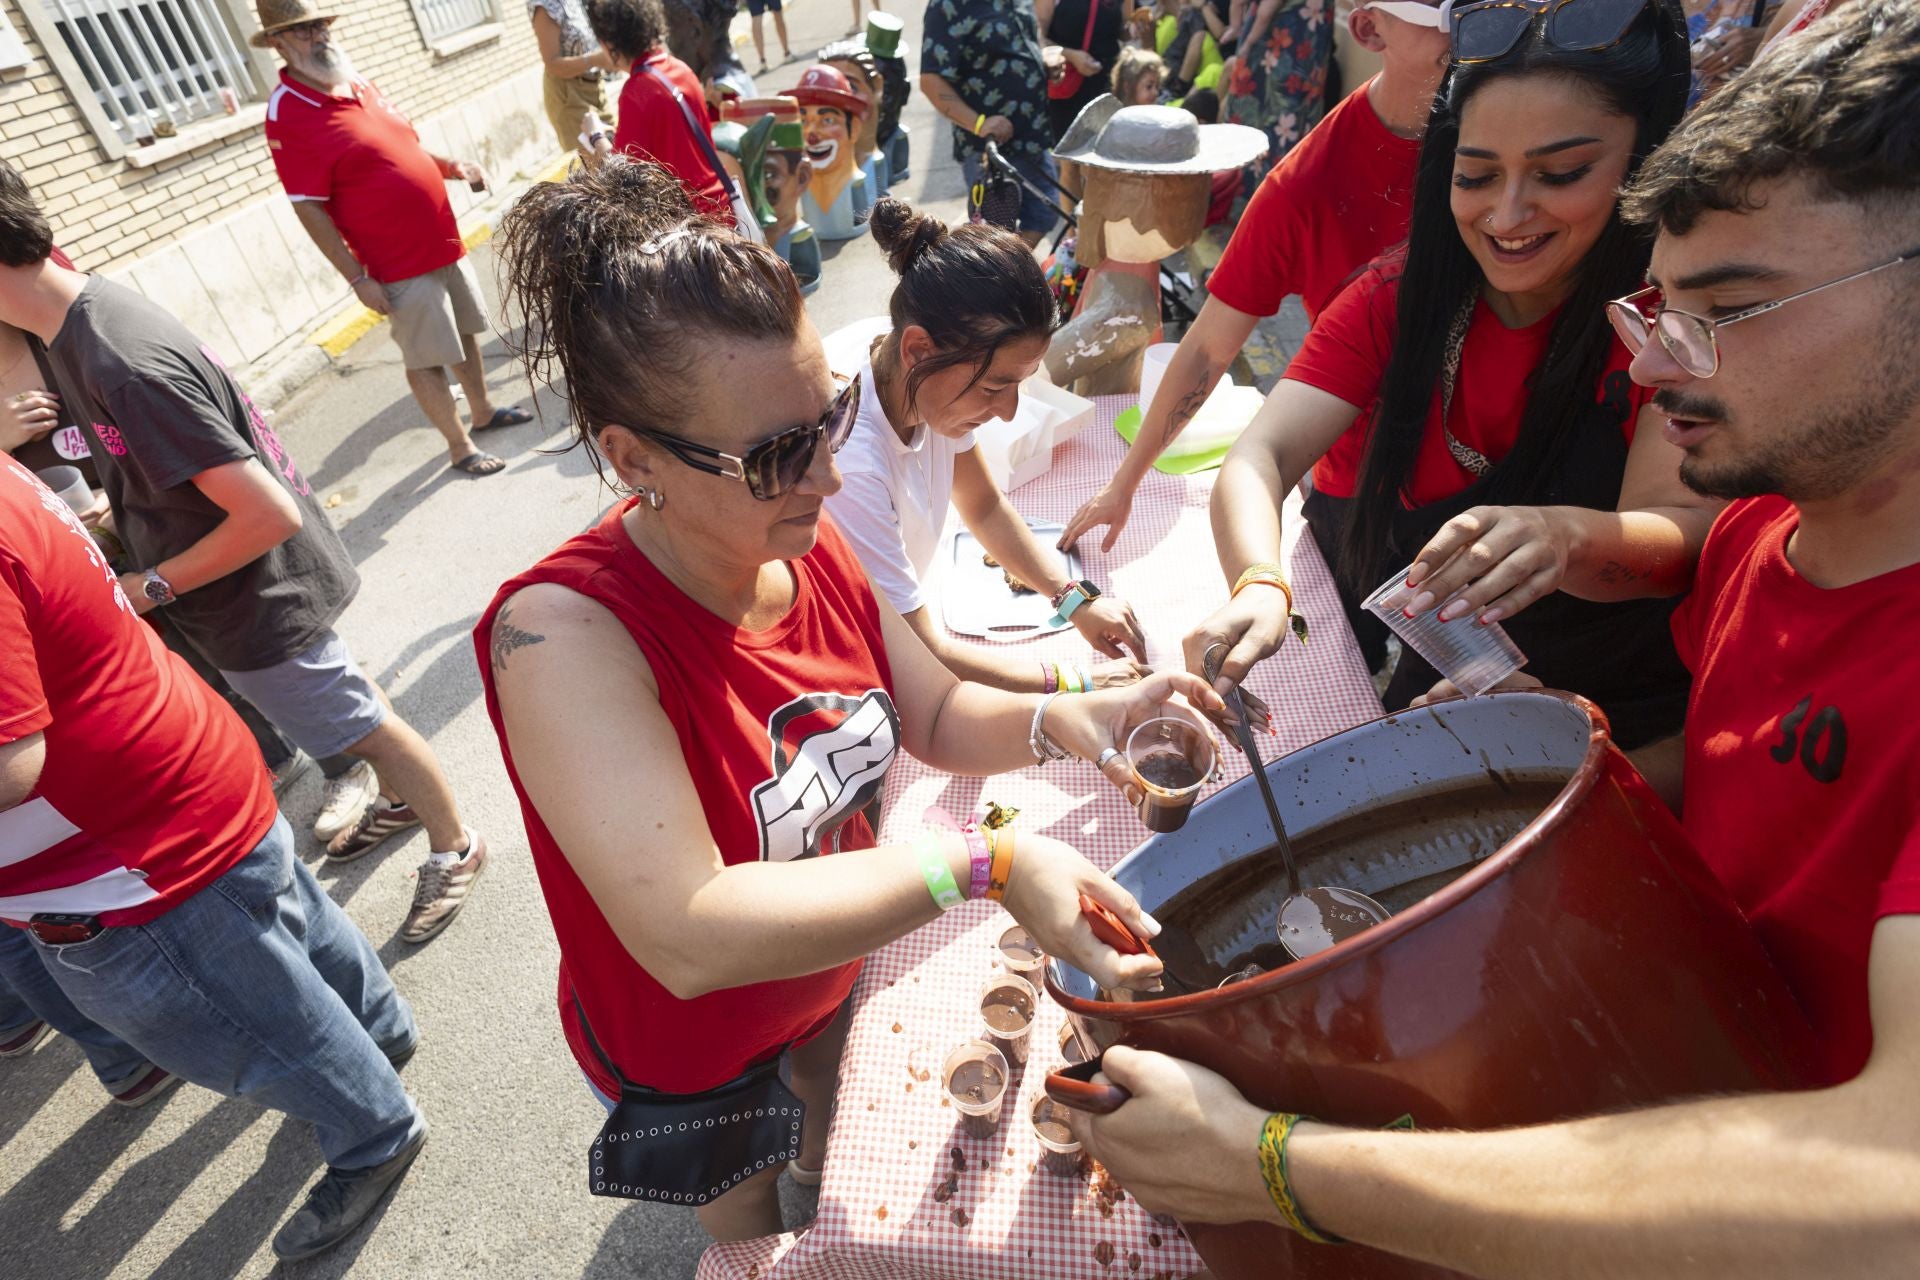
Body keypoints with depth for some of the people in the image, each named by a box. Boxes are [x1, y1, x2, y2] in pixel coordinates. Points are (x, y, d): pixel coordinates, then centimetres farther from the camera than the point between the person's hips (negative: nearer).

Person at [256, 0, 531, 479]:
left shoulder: (358, 85, 9)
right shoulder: (287, 115, -14)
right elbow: (309, 209, -16)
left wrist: (454, 168, 3)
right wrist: (358, 278, -19)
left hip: (444, 242, 8)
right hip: (400, 265, -8)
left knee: (465, 331, 20)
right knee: (426, 358, 1)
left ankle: (483, 411, 38)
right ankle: (460, 448, 13)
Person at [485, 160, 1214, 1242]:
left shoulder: (810, 544, -18)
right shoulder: (563, 633, -37)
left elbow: (936, 716, -6)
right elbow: (690, 938, -43)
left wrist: (1057, 721, -26)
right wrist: (981, 864, -46)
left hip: (836, 972, 5)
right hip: (691, 1055, -4)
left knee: (843, 1147, 36)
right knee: (760, 1235, 29)